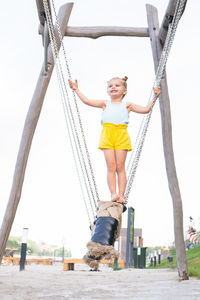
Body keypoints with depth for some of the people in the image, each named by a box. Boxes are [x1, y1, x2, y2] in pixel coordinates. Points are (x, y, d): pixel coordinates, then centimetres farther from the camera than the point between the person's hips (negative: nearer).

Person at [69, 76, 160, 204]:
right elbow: (87, 101, 19)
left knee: (120, 167, -3)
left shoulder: (127, 105, 18)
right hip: (107, 135, 1)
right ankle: (113, 194, -6)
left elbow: (146, 109, 14)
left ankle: (121, 195, -2)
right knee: (111, 167, -6)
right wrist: (76, 89, 20)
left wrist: (155, 97, 7)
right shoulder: (105, 104, 21)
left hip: (121, 136, -1)